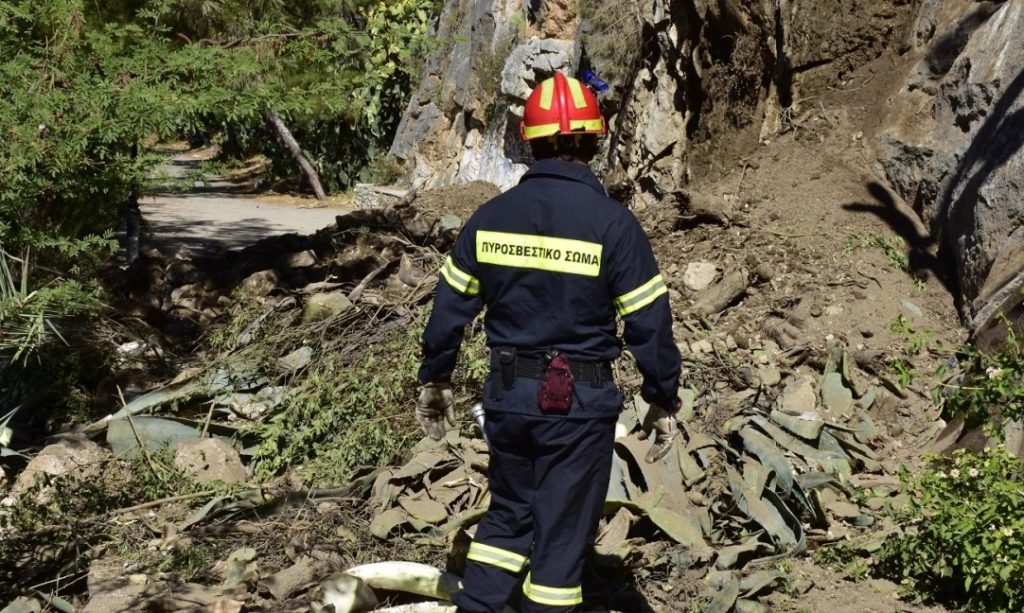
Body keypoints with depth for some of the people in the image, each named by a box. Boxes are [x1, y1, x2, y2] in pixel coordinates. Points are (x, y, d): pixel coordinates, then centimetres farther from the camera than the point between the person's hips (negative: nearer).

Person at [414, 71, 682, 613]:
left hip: (507, 395, 4)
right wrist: (663, 401, 2)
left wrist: (434, 380, 17)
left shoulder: (491, 216, 0)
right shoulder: (612, 223, -12)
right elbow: (649, 323, -9)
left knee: (508, 514, 22)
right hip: (580, 404, -3)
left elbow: (450, 306, 6)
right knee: (562, 533, 8)